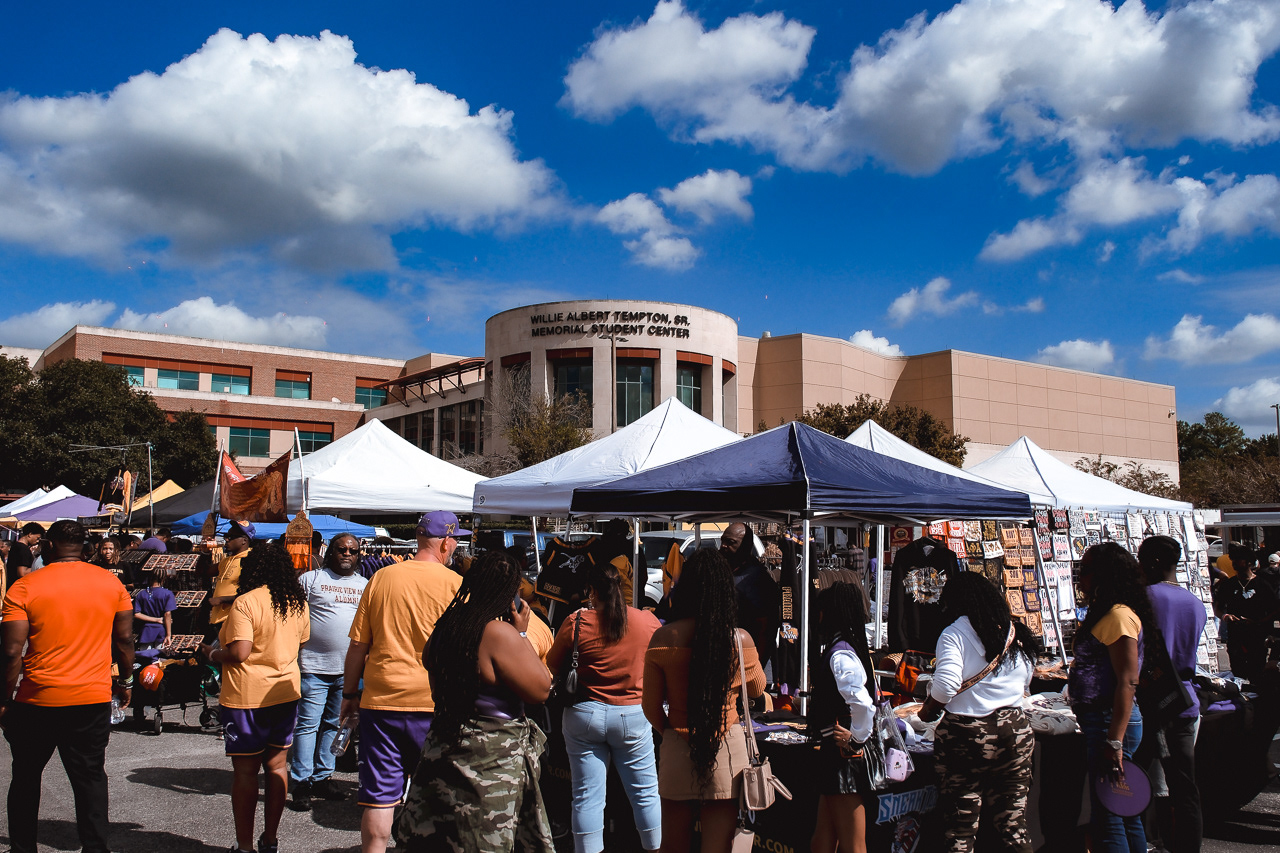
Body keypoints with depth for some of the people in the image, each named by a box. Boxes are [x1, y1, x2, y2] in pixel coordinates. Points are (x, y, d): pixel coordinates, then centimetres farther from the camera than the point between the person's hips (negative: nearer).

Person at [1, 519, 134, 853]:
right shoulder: (112, 584, 0)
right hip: (94, 700, 2)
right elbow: (124, 640, 5)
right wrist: (125, 681, 17)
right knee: (90, 777, 9)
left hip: (37, 700, -1)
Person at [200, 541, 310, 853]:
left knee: (245, 771, 4)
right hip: (286, 692, 6)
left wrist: (212, 654, -4)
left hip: (247, 697, -6)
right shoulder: (299, 604, 5)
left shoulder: (246, 603, -16)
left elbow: (239, 653, -21)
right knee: (276, 764, 13)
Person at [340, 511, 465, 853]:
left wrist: (350, 693, 16)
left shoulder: (381, 578, 2)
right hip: (433, 702, -2)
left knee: (379, 795, 7)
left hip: (381, 700, 2)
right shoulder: (455, 584, -5)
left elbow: (358, 645, 6)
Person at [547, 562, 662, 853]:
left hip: (584, 715, 0)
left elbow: (553, 665, 5)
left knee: (587, 796, 6)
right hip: (633, 717, 1)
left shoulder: (576, 623, -9)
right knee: (645, 792, 13)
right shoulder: (648, 621, -5)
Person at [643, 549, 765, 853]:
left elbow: (651, 707, 0)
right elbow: (757, 688, 12)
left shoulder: (663, 639, -9)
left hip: (677, 748, 1)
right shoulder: (740, 640, -9)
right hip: (727, 748, 0)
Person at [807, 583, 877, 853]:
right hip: (834, 753, 10)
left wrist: (856, 738, -18)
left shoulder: (840, 653, -18)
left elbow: (862, 703, -31)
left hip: (843, 754, -10)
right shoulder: (851, 648, 11)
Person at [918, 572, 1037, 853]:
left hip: (966, 736, -5)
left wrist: (928, 712, -2)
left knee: (961, 830, 5)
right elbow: (1024, 684, 16)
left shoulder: (955, 633, -8)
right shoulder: (1018, 634, 10)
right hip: (1016, 733, 5)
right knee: (1013, 826, 12)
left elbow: (946, 684, -19)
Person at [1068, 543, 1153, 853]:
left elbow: (1127, 682, -21)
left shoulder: (1120, 615, -16)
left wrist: (1114, 742, -23)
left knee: (1106, 818, -5)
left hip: (1111, 721, -10)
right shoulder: (1105, 614, 14)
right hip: (1098, 720, 10)